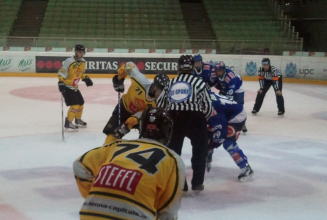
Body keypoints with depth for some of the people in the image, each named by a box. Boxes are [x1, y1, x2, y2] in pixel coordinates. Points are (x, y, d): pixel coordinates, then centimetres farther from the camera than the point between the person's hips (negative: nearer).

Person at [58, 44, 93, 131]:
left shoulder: (83, 62, 3)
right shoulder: (69, 61, -24)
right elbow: (61, 73, -21)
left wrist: (86, 78, 7)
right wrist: (61, 83, -27)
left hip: (74, 87, 9)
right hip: (66, 87, -9)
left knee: (81, 103, 17)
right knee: (75, 105, -17)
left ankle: (78, 120, 39)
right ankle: (68, 123, -8)